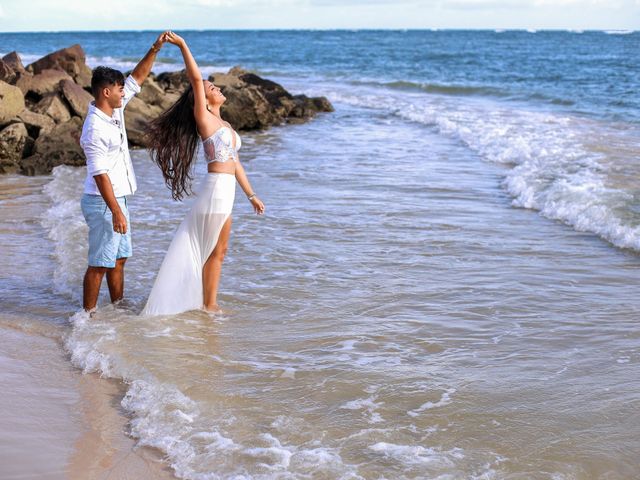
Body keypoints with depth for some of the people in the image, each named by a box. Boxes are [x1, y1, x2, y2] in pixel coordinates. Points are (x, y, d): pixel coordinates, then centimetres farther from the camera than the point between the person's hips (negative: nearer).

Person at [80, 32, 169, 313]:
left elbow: (137, 78, 13)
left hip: (117, 199, 10)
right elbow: (100, 174, -24)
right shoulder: (95, 129, -22)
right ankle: (88, 315, 4)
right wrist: (116, 212, -25)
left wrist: (155, 49, 3)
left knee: (119, 258, 17)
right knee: (100, 264, -4)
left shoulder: (115, 111, 5)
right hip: (103, 203, -10)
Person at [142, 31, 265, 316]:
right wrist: (182, 45, -20)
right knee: (215, 251, 0)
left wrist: (251, 195, 19)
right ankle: (208, 306, 10)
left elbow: (235, 162, 20)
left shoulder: (223, 124, 17)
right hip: (216, 189, -8)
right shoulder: (204, 118, -7)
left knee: (217, 251, 14)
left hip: (226, 191, 8)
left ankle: (209, 303, 23)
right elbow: (196, 80, -18)